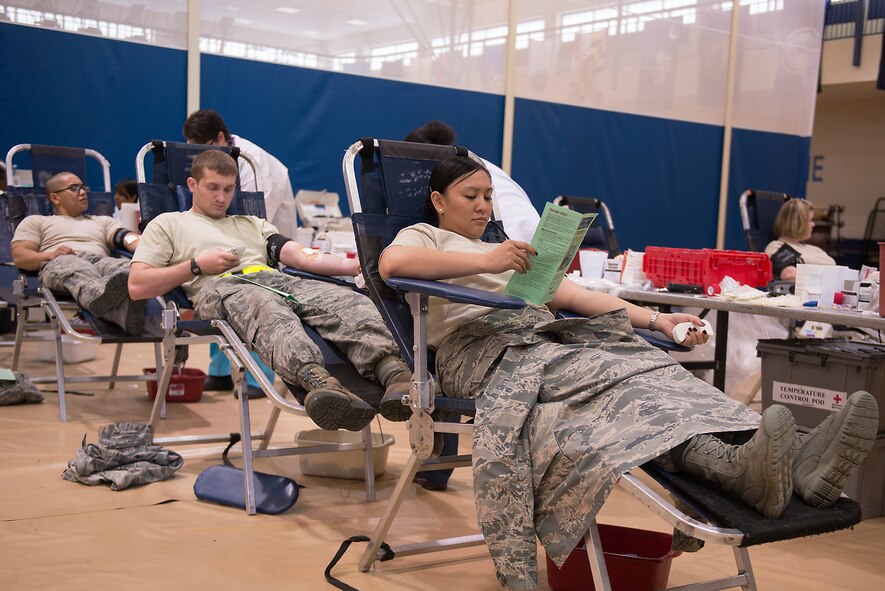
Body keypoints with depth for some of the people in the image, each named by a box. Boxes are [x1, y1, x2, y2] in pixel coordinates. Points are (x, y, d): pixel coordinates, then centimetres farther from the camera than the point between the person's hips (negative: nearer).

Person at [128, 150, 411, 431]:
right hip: (222, 287, -4)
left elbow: (303, 257, 21)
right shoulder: (168, 224, 28)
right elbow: (137, 286, 14)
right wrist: (197, 265, 4)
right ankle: (318, 382, -70)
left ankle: (393, 371, -55)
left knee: (351, 301, -28)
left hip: (278, 281, 5)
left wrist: (358, 266, 3)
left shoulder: (254, 224, 38)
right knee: (271, 312, -43)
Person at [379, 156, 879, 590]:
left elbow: (577, 296, 22)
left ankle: (790, 464, -49)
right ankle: (741, 468, -59)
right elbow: (392, 263, -9)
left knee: (644, 372, -26)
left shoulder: (515, 252, 36)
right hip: (484, 348, -5)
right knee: (613, 382, -34)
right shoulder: (423, 236, 18)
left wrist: (655, 320, 7)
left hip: (551, 339, 6)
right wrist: (486, 261, -12)